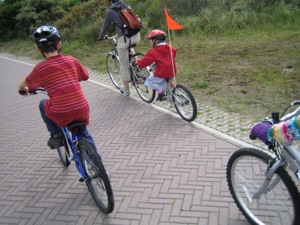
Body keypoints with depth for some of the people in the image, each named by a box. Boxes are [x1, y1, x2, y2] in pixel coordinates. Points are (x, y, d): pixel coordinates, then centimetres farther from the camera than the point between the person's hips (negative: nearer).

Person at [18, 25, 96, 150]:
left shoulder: (40, 68, -2)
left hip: (61, 115, -2)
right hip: (82, 112, 3)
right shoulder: (72, 60, 2)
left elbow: (23, 85, 15)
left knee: (43, 104, 29)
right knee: (83, 133, 32)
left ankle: (56, 136, 26)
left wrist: (22, 89, 38)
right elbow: (85, 76, 18)